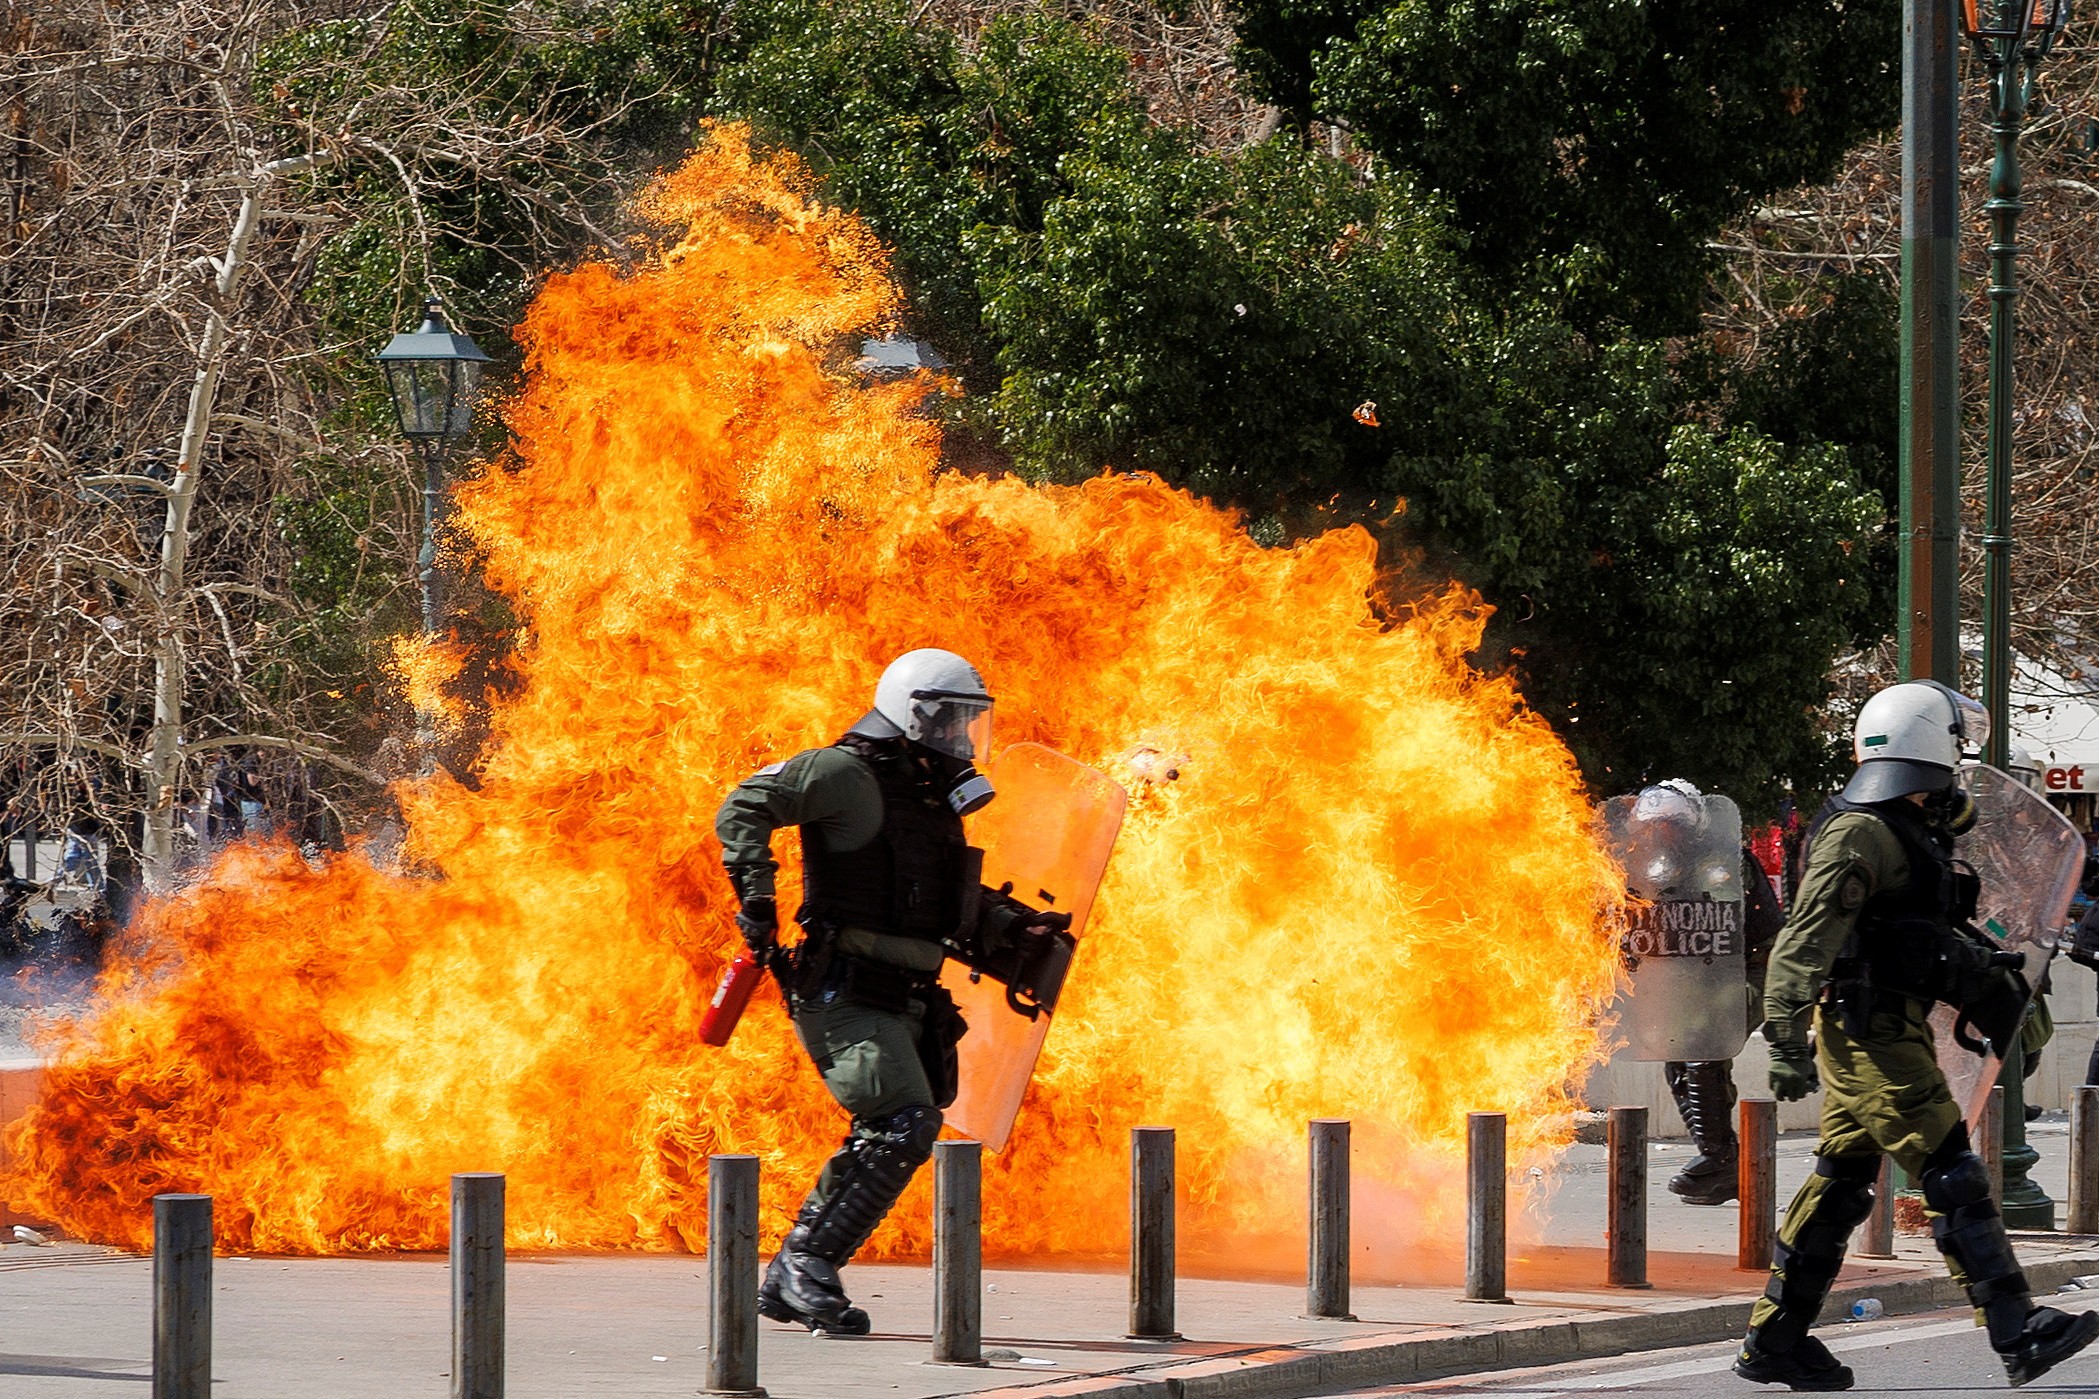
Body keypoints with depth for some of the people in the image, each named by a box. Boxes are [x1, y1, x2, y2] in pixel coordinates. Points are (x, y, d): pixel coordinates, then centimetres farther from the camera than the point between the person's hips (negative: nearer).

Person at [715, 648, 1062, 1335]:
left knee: (884, 1141, 7)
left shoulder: (934, 799, 18)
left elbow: (957, 904, 29)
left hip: (904, 1001, 9)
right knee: (906, 1125, -19)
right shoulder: (849, 775, -9)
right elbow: (744, 808, -15)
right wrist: (755, 896, -26)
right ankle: (809, 1262, -12)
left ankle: (787, 1281, 15)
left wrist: (1015, 925, 12)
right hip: (843, 994, -9)